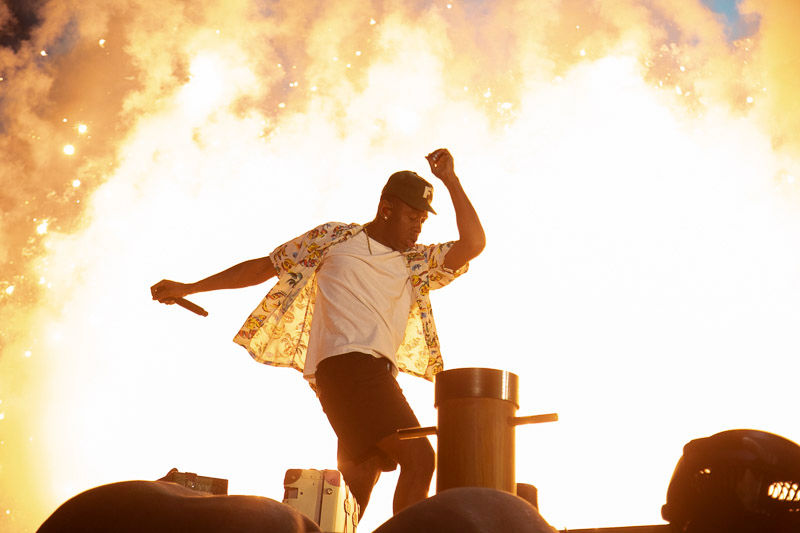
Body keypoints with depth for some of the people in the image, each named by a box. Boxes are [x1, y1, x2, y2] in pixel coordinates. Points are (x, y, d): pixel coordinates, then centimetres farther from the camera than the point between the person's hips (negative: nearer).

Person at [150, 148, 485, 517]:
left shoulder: (416, 262, 22)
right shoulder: (335, 238, 11)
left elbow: (473, 244, 10)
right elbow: (263, 267, 16)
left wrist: (450, 180, 9)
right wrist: (188, 288, 17)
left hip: (378, 375, 7)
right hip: (345, 362, -7)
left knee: (360, 478, 3)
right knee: (419, 458, -18)